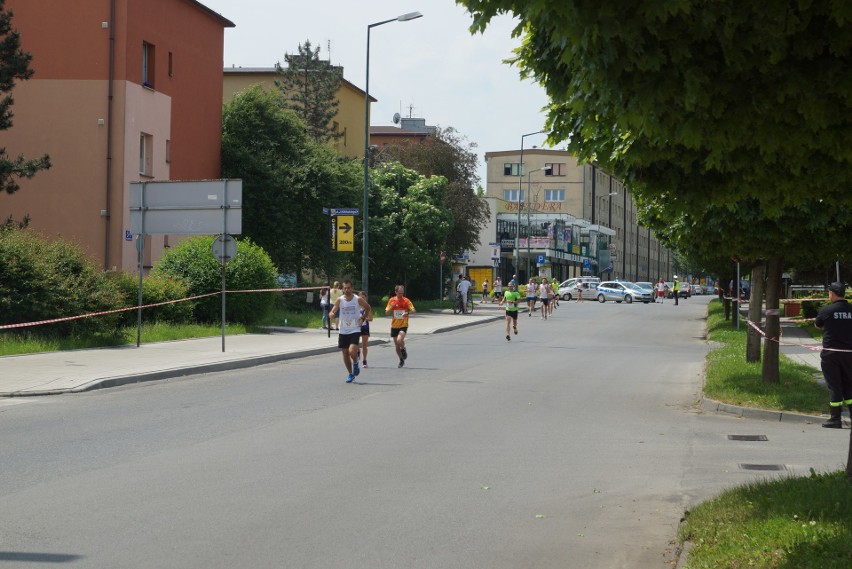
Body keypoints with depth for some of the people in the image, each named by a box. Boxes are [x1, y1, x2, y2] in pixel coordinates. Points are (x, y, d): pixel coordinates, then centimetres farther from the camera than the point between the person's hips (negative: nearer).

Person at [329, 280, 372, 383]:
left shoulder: (358, 299, -7)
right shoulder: (339, 300, -5)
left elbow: (368, 308, 10)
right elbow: (333, 312, -7)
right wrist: (332, 315, -30)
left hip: (355, 330, -3)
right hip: (343, 331, 3)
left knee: (352, 351, -20)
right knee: (345, 354, 8)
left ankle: (355, 364, 13)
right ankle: (350, 374, 26)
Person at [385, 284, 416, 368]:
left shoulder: (406, 300, -6)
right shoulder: (391, 300, 2)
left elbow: (413, 310, -12)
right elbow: (386, 312, 4)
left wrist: (408, 312, -34)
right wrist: (391, 307, -17)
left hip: (403, 325, -3)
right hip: (394, 326, 3)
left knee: (399, 340, -26)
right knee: (396, 345, 7)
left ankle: (404, 350, 6)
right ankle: (402, 360, 26)